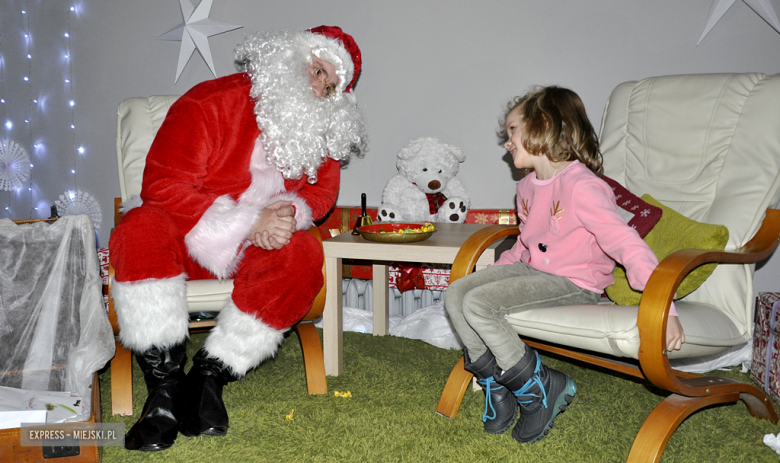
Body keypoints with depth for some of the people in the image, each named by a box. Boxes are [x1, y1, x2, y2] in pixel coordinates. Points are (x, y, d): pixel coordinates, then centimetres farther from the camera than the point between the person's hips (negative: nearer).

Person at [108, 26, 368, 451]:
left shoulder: (321, 130, 4)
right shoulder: (210, 103, -13)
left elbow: (322, 189, 7)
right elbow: (164, 188, -19)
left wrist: (289, 213, -18)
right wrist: (247, 223, -27)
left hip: (257, 245, 3)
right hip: (187, 236, -3)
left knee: (303, 254, -29)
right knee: (143, 227, -34)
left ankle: (210, 376, -20)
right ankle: (165, 386, -29)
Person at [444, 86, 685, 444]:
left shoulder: (581, 186, -19)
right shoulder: (528, 186, 11)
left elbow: (626, 244, -26)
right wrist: (496, 272, 16)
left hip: (573, 285, -9)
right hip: (532, 269, 9)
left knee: (478, 304, -24)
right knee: (456, 295, -7)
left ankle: (541, 388, -9)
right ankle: (497, 387, 3)